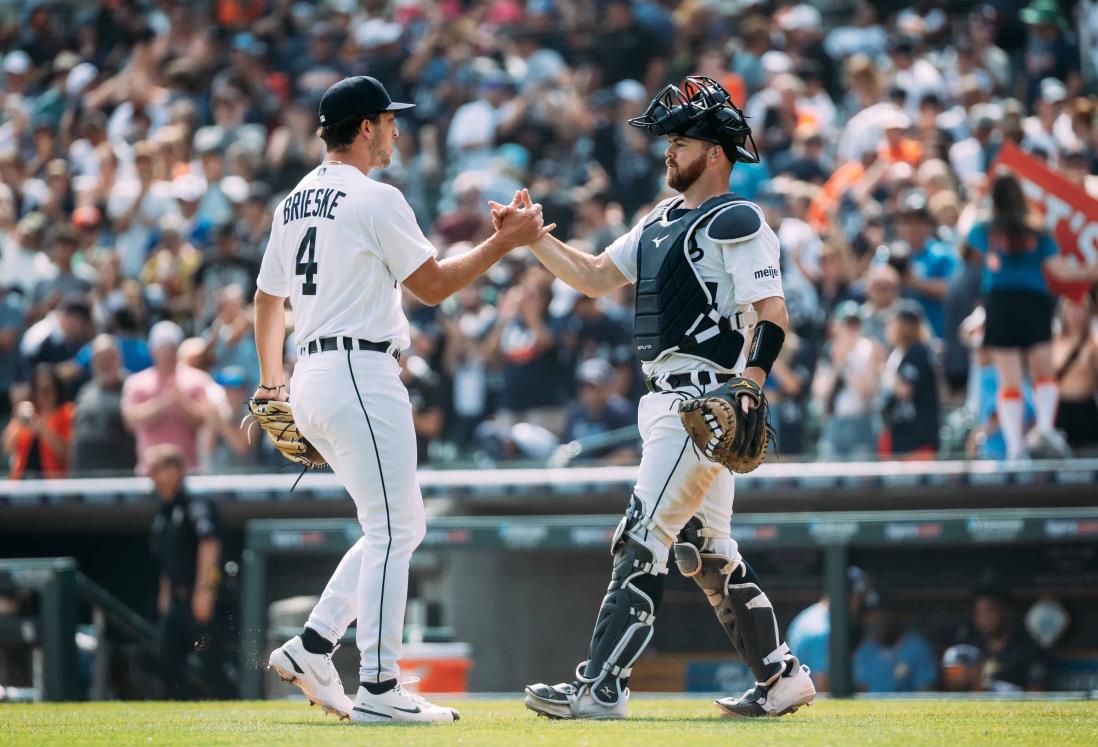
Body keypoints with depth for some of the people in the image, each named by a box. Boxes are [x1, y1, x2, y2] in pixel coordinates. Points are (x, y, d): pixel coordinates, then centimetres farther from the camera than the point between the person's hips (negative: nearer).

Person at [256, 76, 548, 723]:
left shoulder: (295, 202, 17)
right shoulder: (375, 199, -10)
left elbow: (268, 298, 24)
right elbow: (434, 285, -9)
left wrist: (271, 385, 34)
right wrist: (507, 241, -1)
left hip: (311, 379, 9)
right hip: (361, 376, -9)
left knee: (403, 525, 14)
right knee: (392, 531, -7)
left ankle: (313, 646, 7)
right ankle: (379, 688, -11)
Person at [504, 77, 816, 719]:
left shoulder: (737, 222, -10)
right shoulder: (662, 222, 19)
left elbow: (772, 315, -16)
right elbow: (594, 276, 22)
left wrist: (746, 391, -28)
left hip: (709, 399, -10)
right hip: (670, 401, 10)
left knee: (645, 537, -13)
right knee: (706, 549, 12)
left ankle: (602, 687, -16)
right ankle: (781, 679, 18)